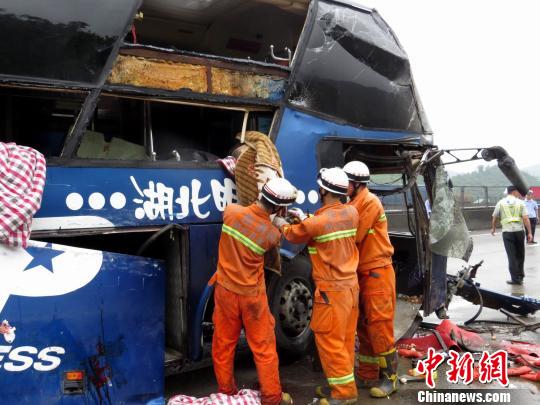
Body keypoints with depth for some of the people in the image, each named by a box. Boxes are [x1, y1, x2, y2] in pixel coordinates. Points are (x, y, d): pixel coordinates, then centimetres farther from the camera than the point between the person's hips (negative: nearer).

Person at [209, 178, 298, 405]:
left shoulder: (231, 212, -13)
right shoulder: (273, 234, -17)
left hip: (225, 291, 3)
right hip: (252, 296, -2)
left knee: (223, 345, 16)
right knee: (263, 347, 11)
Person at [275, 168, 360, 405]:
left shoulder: (316, 222, -19)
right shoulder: (351, 213, 1)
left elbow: (293, 235, 1)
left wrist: (281, 224, 21)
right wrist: (305, 219, 22)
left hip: (332, 290, -8)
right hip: (351, 285, 8)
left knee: (330, 341, 3)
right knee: (345, 339, 16)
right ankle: (342, 385, 28)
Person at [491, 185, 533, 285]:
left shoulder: (501, 203, 4)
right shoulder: (520, 202, 1)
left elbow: (494, 218, 9)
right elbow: (526, 218, -8)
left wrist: (493, 228, 26)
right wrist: (529, 233, -6)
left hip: (507, 232, -1)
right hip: (519, 231, 1)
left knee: (512, 256, 1)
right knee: (520, 255, 17)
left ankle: (516, 278, 0)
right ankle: (520, 275, 28)